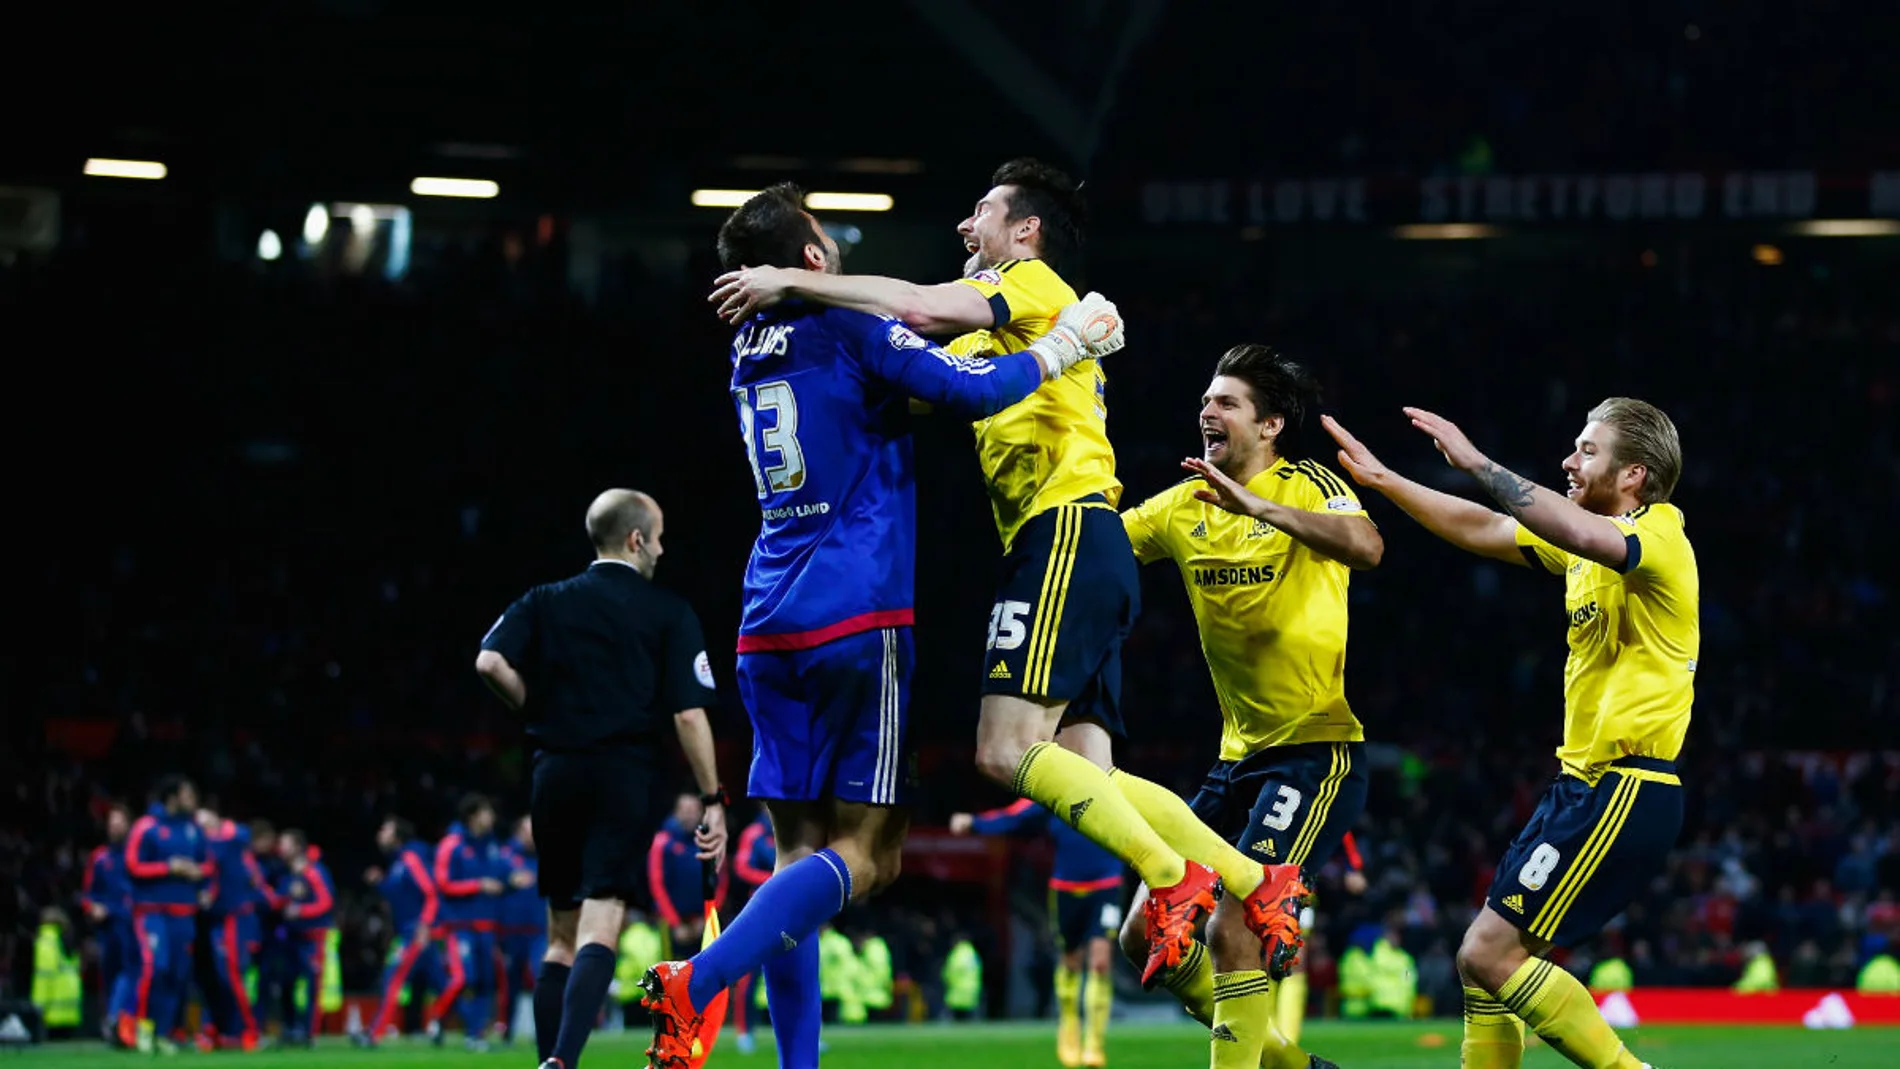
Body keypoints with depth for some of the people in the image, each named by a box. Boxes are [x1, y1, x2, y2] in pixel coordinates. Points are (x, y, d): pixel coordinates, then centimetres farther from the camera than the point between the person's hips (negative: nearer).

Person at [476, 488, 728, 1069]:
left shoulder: (545, 602, 10)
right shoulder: (670, 613, 2)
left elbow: (491, 662, -7)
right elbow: (688, 715, -5)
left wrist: (543, 712, 9)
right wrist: (713, 801, -1)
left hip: (556, 775, 4)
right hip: (625, 776, -4)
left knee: (561, 936, 14)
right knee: (599, 931, -11)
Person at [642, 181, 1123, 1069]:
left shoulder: (750, 350, 16)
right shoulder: (848, 329, -5)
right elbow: (975, 390, -11)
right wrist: (1069, 340, 4)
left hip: (770, 630, 7)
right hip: (858, 620, -7)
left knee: (799, 853, 7)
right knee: (866, 853, -8)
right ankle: (697, 983, -25)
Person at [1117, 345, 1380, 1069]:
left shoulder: (1307, 487, -10)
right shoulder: (1185, 507, 10)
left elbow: (1365, 548, -31)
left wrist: (1259, 505, -41)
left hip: (1318, 751, -8)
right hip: (1239, 758, 8)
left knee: (1232, 930, -20)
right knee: (1147, 936, 6)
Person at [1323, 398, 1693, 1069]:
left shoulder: (1660, 538, -14)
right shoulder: (1587, 545, 14)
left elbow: (1587, 537, -35)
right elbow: (1482, 530, 23)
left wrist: (1475, 463, -32)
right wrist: (1382, 480, 19)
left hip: (1627, 795, -10)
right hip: (1582, 786, 10)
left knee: (1490, 954, -12)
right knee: (1485, 961, 11)